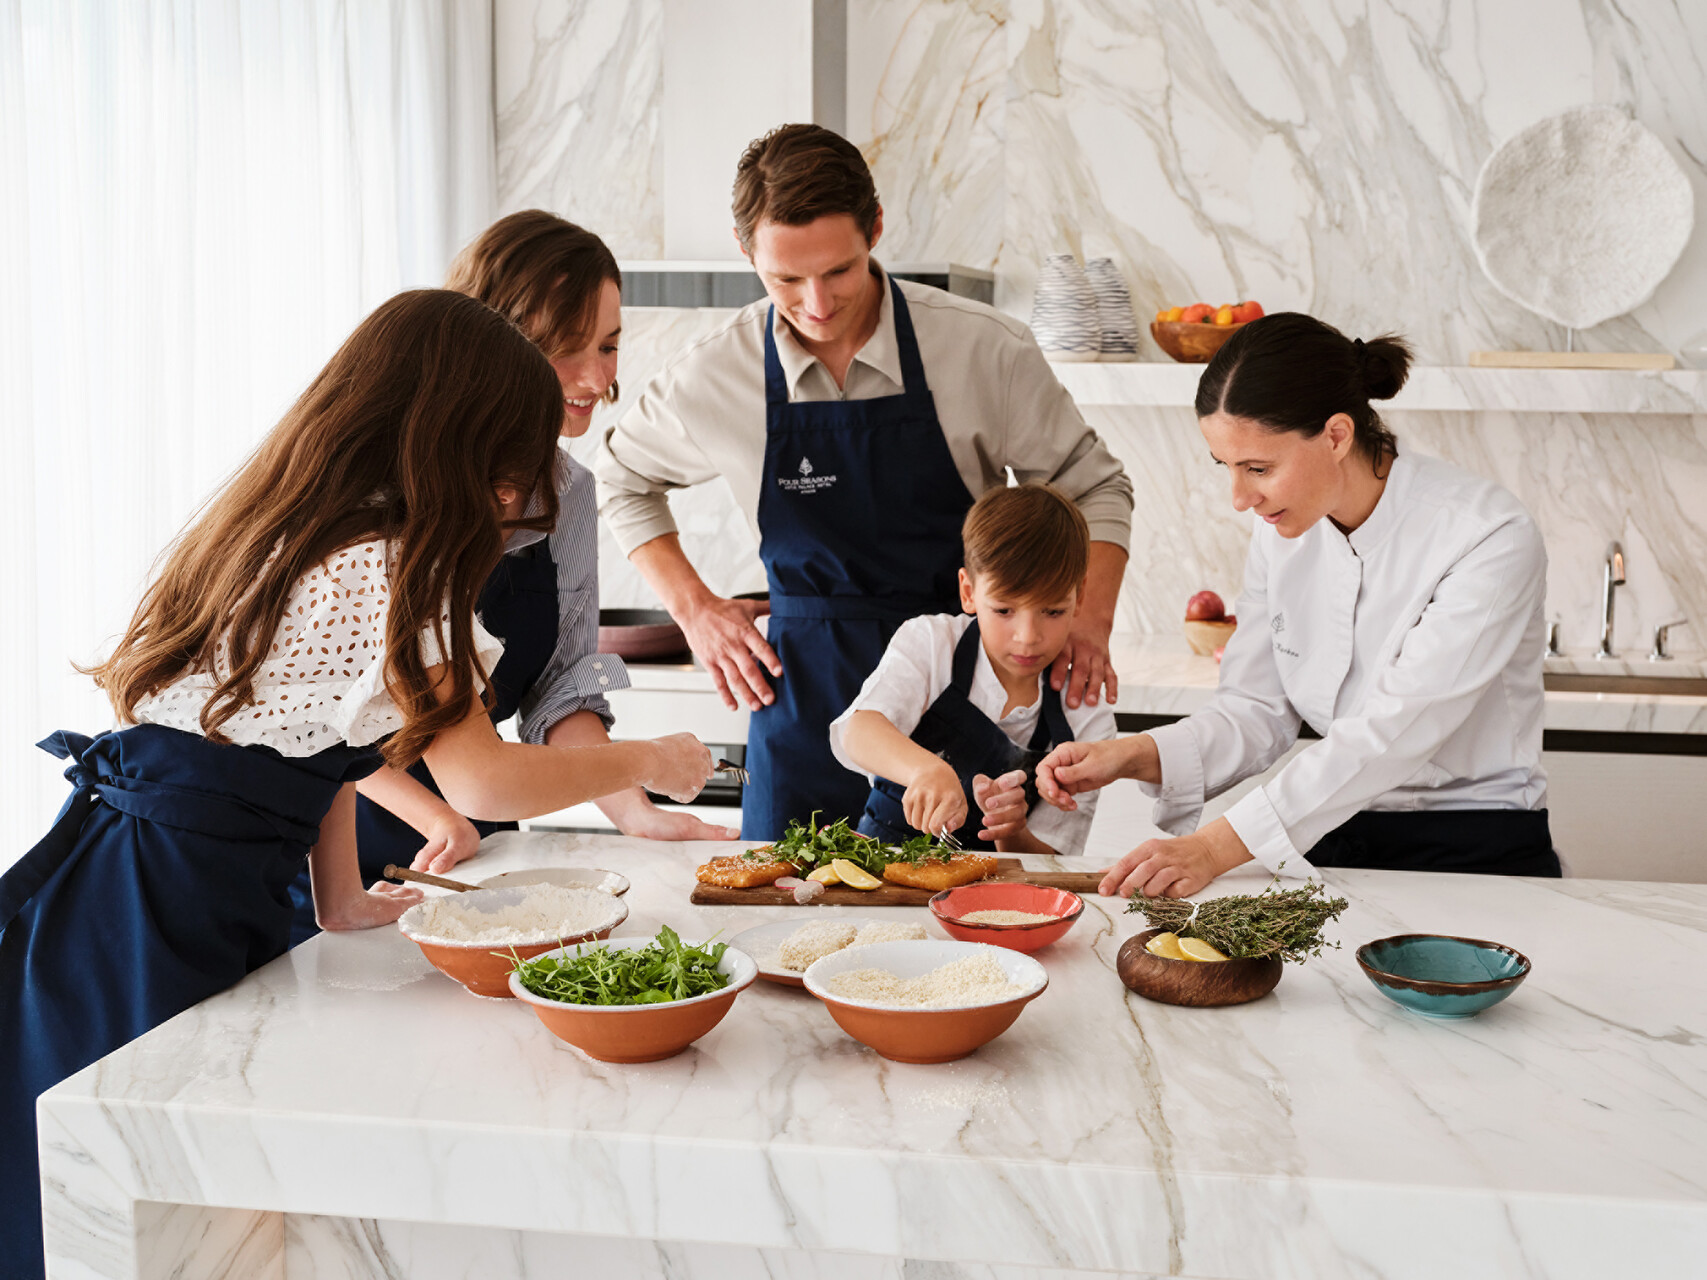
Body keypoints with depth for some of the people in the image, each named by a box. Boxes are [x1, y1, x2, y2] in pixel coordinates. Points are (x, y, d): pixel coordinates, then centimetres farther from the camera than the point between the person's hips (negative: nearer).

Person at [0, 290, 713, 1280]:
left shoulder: (302, 534, 14)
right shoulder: (385, 569, -17)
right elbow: (484, 781, -16)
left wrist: (342, 904, 18)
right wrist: (650, 763, -1)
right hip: (171, 911, -10)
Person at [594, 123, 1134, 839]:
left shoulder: (985, 349, -10)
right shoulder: (714, 376, -5)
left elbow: (1093, 487, 3)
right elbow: (620, 477, 15)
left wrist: (1090, 621, -12)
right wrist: (694, 607, 5)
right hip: (807, 689, 1)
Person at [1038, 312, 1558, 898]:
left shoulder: (1493, 541, -19)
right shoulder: (1283, 531, 1)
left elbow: (1390, 736, -26)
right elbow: (1258, 709, 4)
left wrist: (1217, 846, -32)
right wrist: (1135, 756, -15)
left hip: (1476, 854, -4)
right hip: (1335, 845, 4)